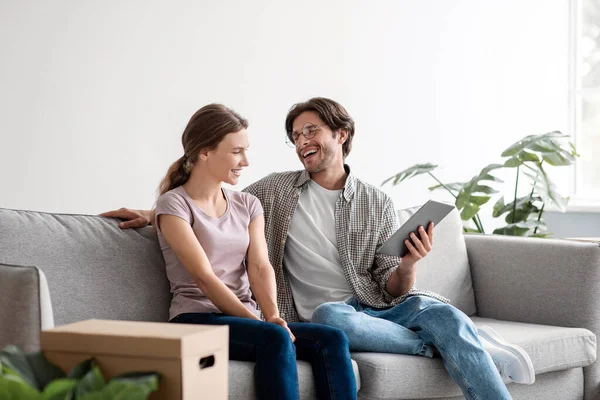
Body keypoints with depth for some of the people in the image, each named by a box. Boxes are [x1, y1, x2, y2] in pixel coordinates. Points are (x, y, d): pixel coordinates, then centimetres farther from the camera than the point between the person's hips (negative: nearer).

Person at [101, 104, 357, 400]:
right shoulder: (174, 204, -1)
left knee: (332, 339, -22)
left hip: (245, 320, 6)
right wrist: (257, 320, -21)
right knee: (275, 338, -36)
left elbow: (260, 267, 2)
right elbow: (204, 276, -12)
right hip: (196, 319, -6)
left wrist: (272, 315, -18)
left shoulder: (248, 205, 17)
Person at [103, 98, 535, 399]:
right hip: (327, 313, 0)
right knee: (331, 317, -39)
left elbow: (392, 290, 7)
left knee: (444, 314, -33)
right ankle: (463, 344, -24)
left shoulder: (377, 203, 11)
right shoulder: (278, 190, 12)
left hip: (379, 307, 1)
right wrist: (154, 213, 10)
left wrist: (408, 266, -16)